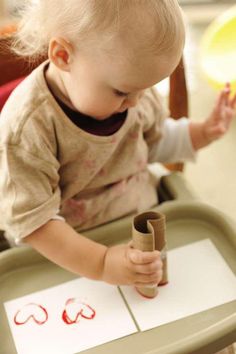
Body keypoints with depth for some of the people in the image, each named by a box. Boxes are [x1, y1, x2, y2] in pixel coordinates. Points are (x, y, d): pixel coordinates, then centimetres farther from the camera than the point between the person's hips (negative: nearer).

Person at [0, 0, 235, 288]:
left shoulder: (129, 82, -7)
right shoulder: (27, 126, -28)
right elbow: (30, 219, -27)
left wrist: (204, 133, -1)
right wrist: (100, 264, -34)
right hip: (71, 251, -3)